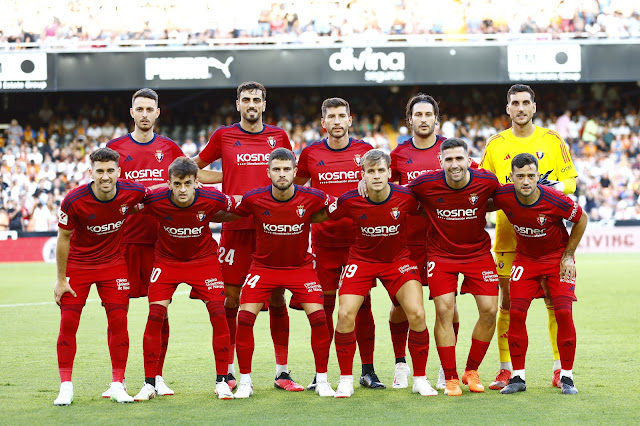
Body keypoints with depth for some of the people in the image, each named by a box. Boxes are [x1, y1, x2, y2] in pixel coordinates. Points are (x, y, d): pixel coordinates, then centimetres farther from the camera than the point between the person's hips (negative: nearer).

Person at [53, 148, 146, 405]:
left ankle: (117, 385, 5)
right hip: (76, 264, -2)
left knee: (118, 321, -5)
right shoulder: (74, 200, -24)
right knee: (68, 323, -6)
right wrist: (61, 279, -9)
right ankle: (66, 387, 2)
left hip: (113, 263, 2)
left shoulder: (133, 192, -19)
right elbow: (63, 239, -12)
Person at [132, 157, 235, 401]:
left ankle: (222, 381, 1)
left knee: (218, 314, -12)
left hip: (204, 259, 0)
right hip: (167, 259, 0)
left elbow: (237, 209, -2)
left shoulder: (212, 199, -24)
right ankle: (149, 384, -2)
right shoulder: (155, 200, -24)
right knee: (155, 315, -12)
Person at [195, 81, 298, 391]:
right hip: (235, 225, -1)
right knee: (231, 298, 0)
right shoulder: (224, 136, 5)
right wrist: (225, 178, 2)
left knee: (277, 298, 2)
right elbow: (194, 169, 16)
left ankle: (282, 372, 8)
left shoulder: (279, 137, 9)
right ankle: (227, 372, 10)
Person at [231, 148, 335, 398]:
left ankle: (322, 380, 3)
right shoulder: (254, 199, -16)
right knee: (244, 318, -13)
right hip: (263, 267, 0)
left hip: (301, 267, 0)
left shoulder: (312, 198, -15)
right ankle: (245, 382, 2)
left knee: (318, 317, -13)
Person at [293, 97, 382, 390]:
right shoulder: (310, 154, 4)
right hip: (323, 241, 0)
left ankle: (368, 371, 9)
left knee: (362, 303, 1)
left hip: (359, 239, 0)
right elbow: (296, 186, 18)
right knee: (324, 304, 2)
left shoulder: (366, 151, 4)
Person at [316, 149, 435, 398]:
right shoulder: (350, 200, -18)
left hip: (398, 260, 0)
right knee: (345, 314, -15)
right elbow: (322, 216, 0)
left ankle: (420, 379, 3)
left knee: (417, 314, -14)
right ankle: (346, 380, 2)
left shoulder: (405, 197, -18)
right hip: (361, 260, 0)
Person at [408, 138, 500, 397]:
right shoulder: (425, 184, -18)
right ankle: (450, 378, -1)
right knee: (444, 310, -12)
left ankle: (472, 370, 13)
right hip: (441, 254, -1)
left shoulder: (487, 182, -15)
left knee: (489, 309, -6)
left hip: (478, 252, 1)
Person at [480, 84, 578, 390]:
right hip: (508, 232, 0)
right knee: (508, 301, 0)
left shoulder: (551, 140, 6)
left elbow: (570, 179, 8)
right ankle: (506, 369, 6)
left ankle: (560, 367, 6)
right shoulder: (496, 144, 8)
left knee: (554, 300, -2)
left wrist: (558, 186, -13)